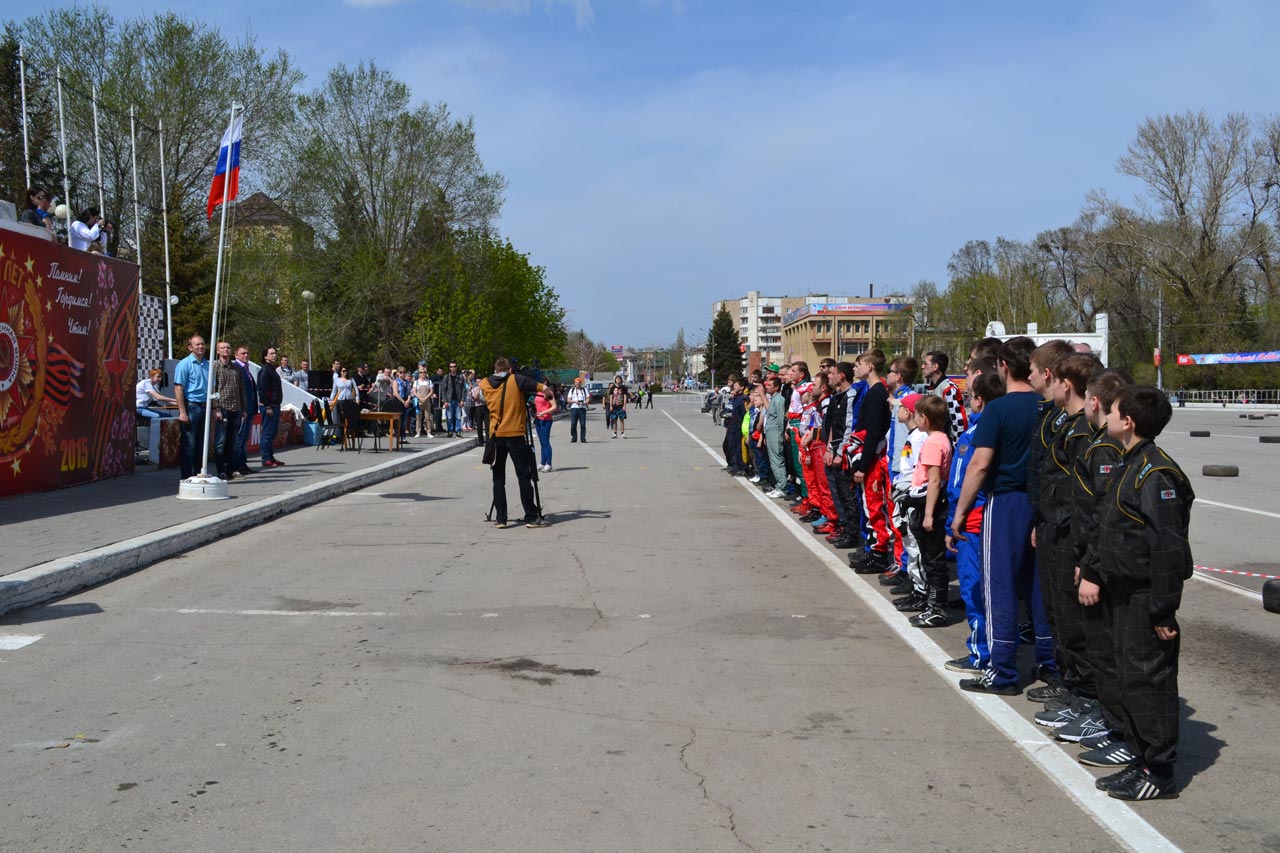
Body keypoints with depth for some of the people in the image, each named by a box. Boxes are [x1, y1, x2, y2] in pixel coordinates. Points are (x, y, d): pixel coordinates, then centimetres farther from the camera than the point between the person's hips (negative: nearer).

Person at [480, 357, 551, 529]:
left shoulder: (485, 384, 8)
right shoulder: (516, 380, -2)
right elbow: (544, 388, -4)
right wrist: (544, 388, 17)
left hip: (495, 435, 3)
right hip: (515, 434, -3)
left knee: (498, 478, 9)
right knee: (524, 477, 0)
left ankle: (500, 518, 6)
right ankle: (532, 517, 0)